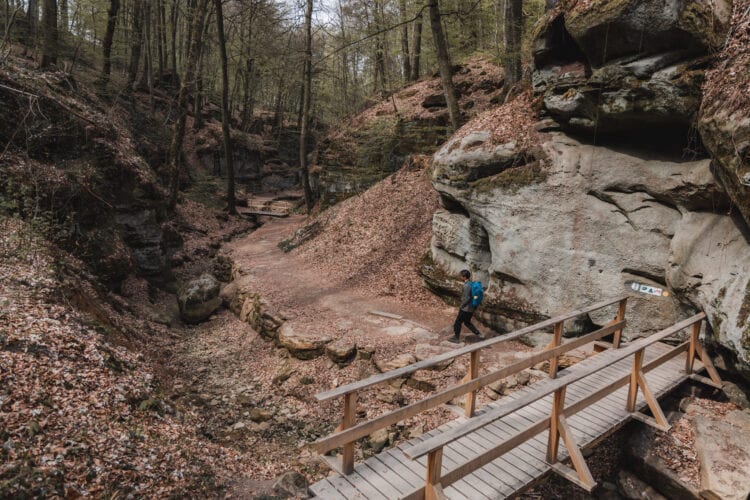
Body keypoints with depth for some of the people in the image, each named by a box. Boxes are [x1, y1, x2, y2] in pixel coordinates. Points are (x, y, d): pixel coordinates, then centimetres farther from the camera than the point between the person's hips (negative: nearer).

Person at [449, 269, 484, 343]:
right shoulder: (471, 283, 6)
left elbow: (467, 298, -24)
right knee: (467, 322, 23)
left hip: (466, 309, -9)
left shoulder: (467, 286, -23)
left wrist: (461, 306, -11)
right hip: (471, 308, 9)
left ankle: (455, 338, 21)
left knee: (458, 322, 8)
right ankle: (479, 335, 21)